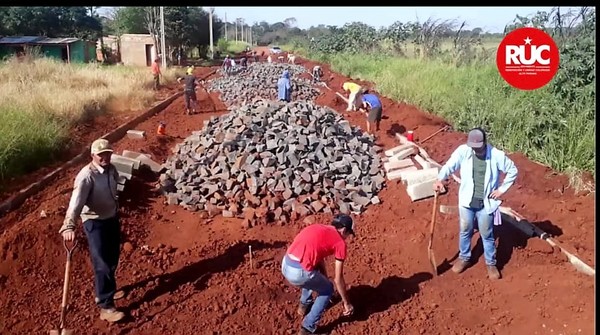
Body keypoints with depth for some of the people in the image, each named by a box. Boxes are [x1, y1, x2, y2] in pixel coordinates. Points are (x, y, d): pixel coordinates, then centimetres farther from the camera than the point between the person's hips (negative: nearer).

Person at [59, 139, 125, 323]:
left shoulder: (112, 170, -3)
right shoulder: (86, 176, -25)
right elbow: (76, 202, -37)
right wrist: (69, 226, -50)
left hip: (112, 218, 7)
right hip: (95, 222, -7)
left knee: (113, 258, 20)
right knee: (103, 264, -5)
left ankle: (108, 289, 43)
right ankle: (106, 307, 2)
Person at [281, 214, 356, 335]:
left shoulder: (319, 228, 22)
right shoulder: (340, 243, 2)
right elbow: (338, 279, 6)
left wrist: (324, 281, 42)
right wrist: (346, 303, 19)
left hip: (285, 266, 7)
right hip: (299, 273, -7)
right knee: (327, 290, 19)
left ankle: (304, 304, 46)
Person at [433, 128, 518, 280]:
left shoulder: (496, 155, -13)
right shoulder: (463, 151, -11)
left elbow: (513, 170, -1)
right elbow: (449, 165, -14)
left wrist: (502, 189, -5)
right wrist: (439, 179, -33)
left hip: (486, 203, -1)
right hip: (467, 201, 2)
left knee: (487, 235, 11)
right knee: (465, 232, 17)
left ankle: (491, 263, 30)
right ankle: (464, 258, 38)